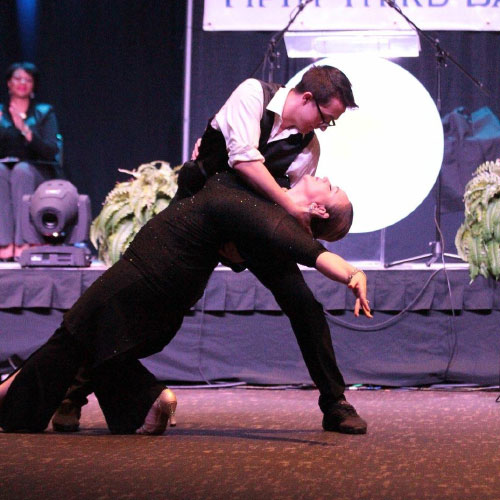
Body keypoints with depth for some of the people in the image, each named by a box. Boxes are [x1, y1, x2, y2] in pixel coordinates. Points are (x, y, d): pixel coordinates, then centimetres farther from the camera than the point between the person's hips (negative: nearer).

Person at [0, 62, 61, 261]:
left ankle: (22, 242, -43)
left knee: (21, 170, -35)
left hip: (37, 172, -1)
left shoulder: (44, 113, 11)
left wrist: (25, 129, -19)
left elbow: (51, 151, -5)